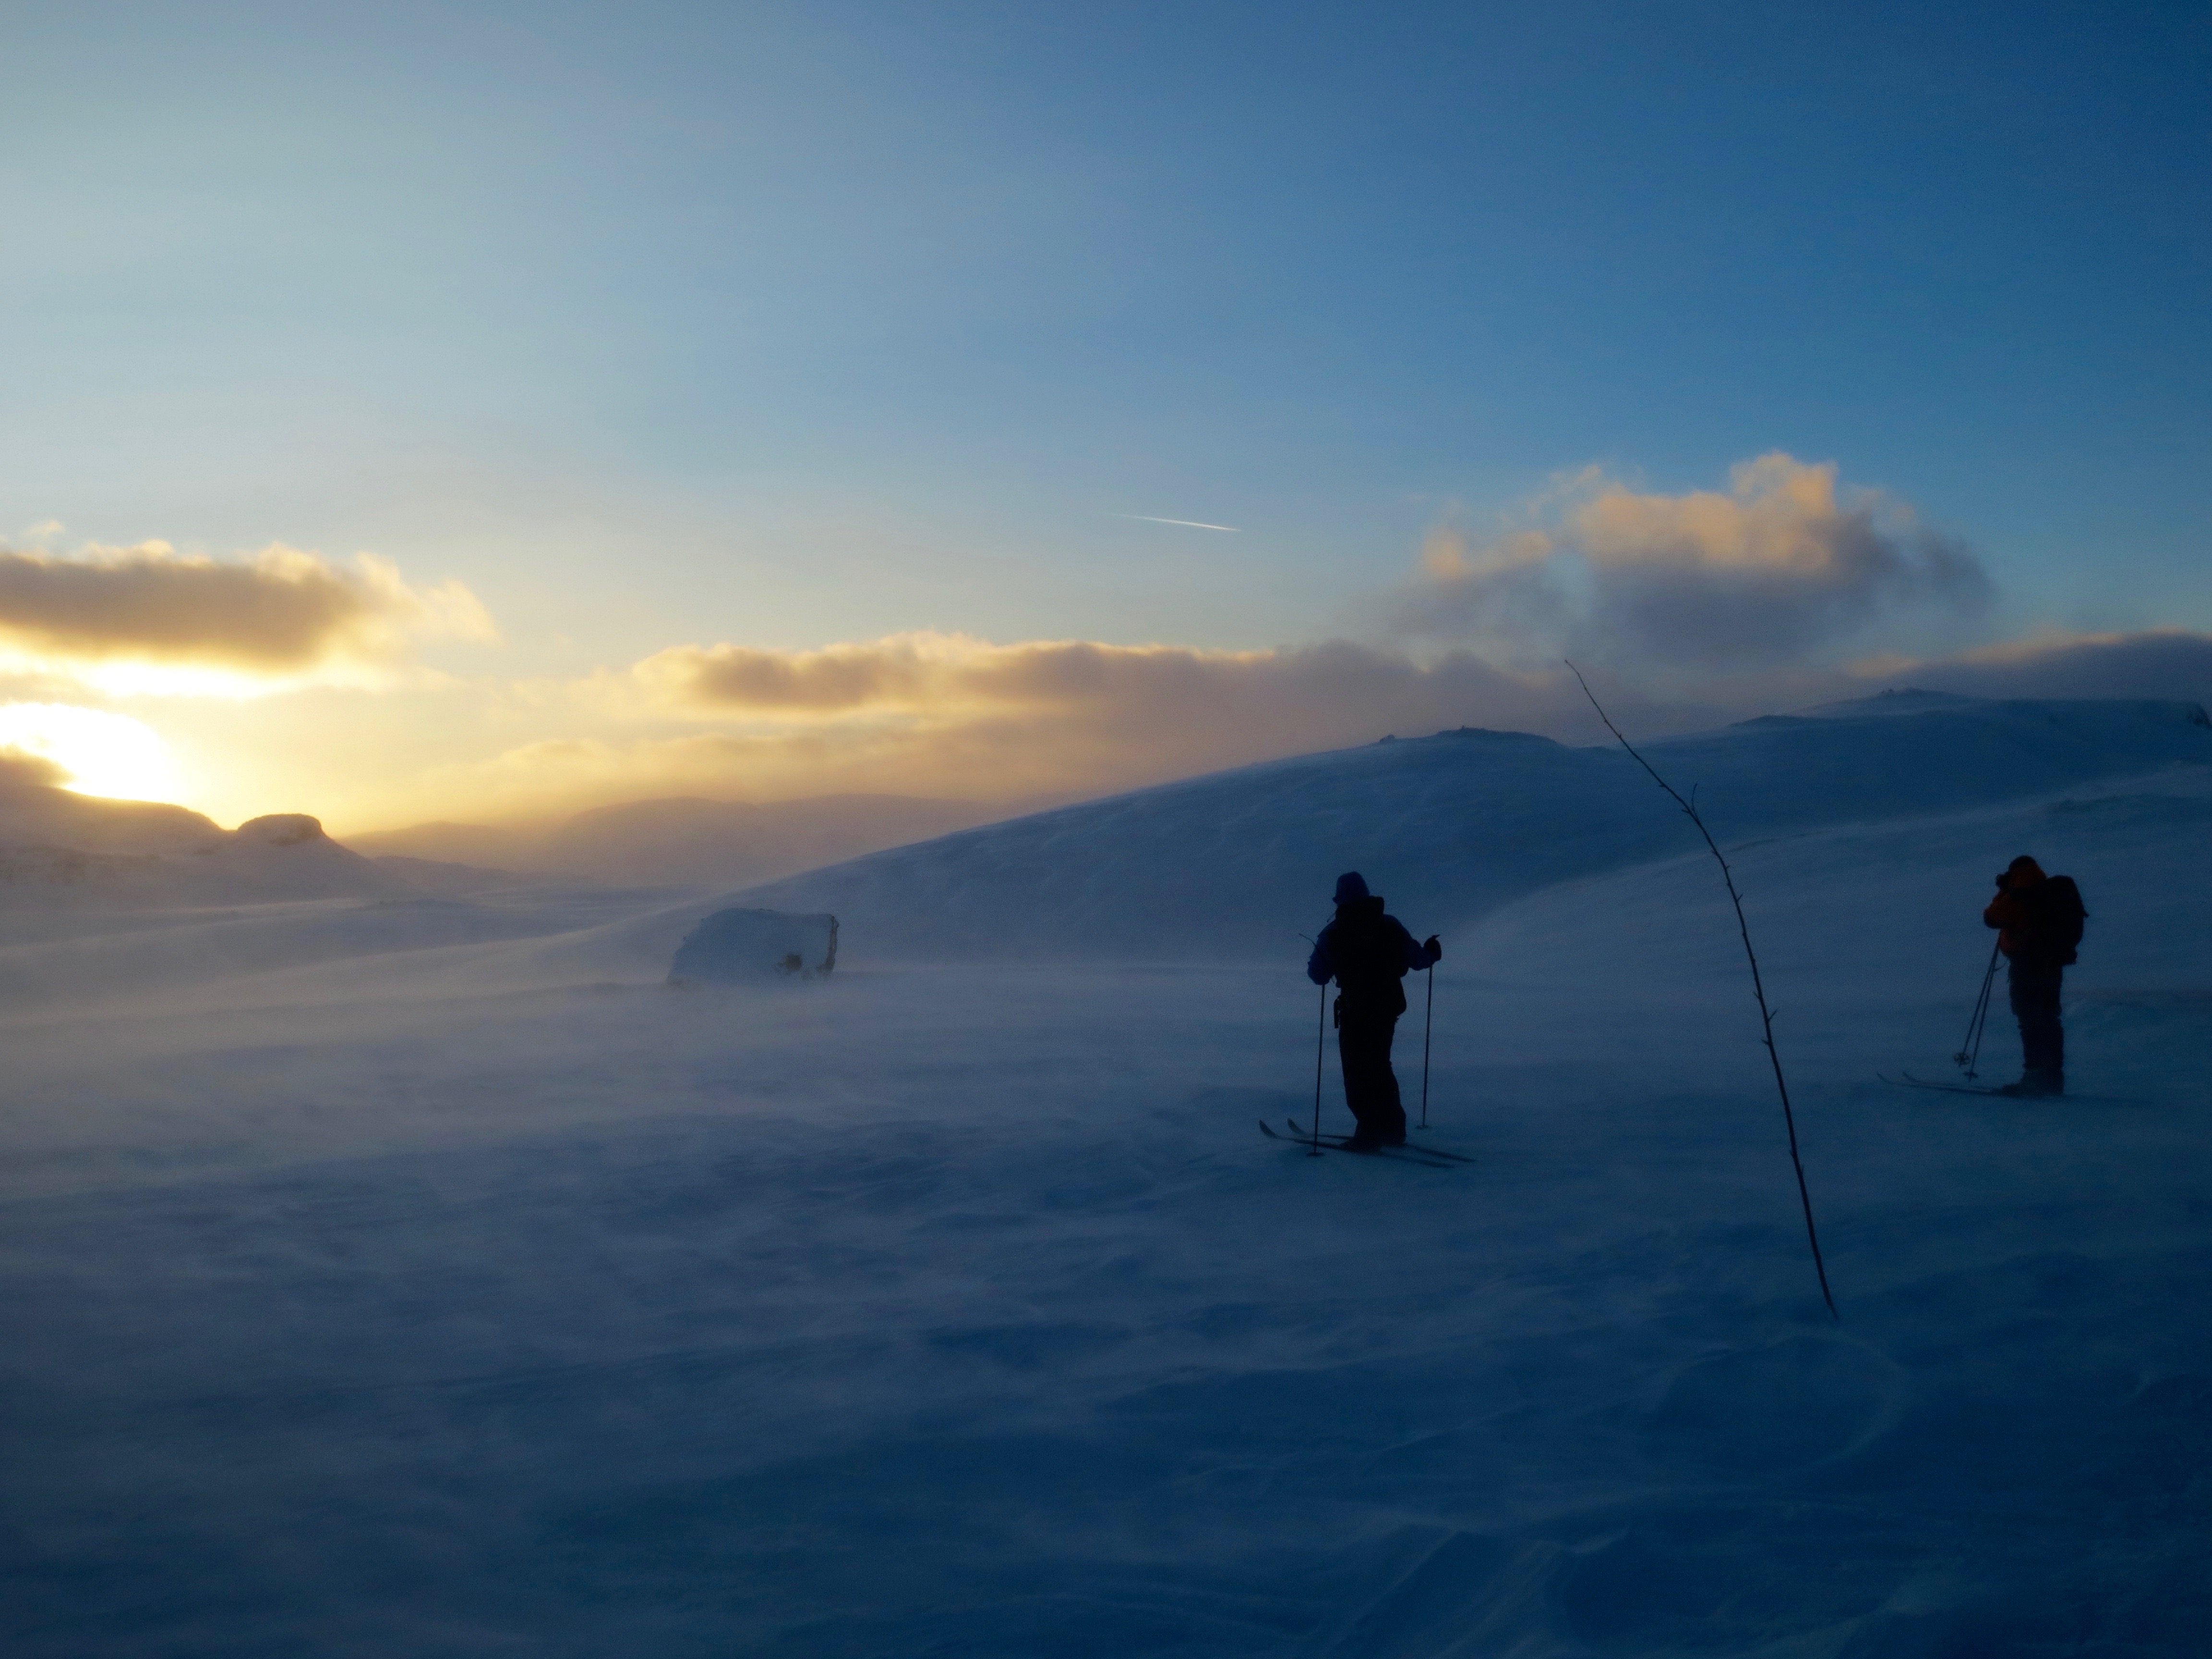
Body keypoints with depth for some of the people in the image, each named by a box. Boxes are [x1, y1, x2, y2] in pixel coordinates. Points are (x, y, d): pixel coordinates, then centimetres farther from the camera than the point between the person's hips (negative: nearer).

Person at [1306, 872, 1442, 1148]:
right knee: (1380, 1067, 19)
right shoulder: (1390, 926, -1)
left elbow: (1318, 975, 1)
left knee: (1357, 1072, 5)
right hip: (1389, 1008, 4)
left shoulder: (1333, 934, -6)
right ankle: (1392, 1128, 21)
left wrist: (1326, 957, 23)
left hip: (1355, 1012, -4)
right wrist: (1431, 953, 29)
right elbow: (1415, 959, 6)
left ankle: (1370, 1130, -2)